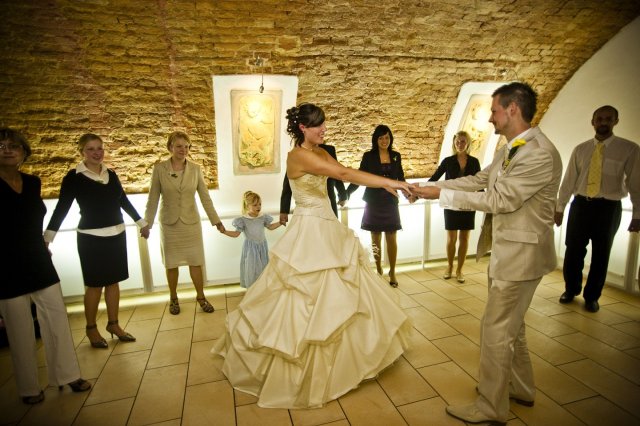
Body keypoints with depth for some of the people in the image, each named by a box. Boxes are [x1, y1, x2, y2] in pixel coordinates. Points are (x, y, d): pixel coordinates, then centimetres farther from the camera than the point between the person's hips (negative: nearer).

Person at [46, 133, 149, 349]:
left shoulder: (111, 174, 5)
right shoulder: (73, 176, -7)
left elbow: (124, 201, 13)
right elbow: (62, 207, -9)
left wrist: (141, 222, 17)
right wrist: (47, 236, -15)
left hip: (116, 234, 4)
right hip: (91, 237, -4)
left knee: (113, 281, 11)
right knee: (95, 284, 5)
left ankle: (113, 324, 24)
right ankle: (91, 329, 23)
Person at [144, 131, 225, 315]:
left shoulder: (195, 169, -3)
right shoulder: (159, 169, -6)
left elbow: (205, 197, -2)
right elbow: (153, 199, -2)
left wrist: (216, 220, -4)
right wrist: (147, 224, -1)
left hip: (191, 223, 1)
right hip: (169, 224, 0)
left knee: (195, 262, 5)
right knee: (172, 264, 11)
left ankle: (201, 296, 23)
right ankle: (173, 299, 30)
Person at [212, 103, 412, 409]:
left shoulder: (321, 152, 9)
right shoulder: (298, 155, -19)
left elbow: (344, 173, 0)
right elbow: (344, 174, -27)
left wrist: (383, 185, -12)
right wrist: (389, 181, -25)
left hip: (328, 228, 9)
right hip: (309, 230, -9)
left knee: (339, 294, 19)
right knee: (306, 301, 1)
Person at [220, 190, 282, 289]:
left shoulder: (263, 217, 1)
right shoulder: (243, 220, -11)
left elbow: (270, 227, 15)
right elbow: (236, 234, -9)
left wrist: (280, 222, 7)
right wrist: (224, 231, -21)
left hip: (262, 245, 4)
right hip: (250, 247, -4)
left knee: (263, 266, 11)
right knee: (251, 267, 2)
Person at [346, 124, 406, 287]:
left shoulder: (396, 156, 7)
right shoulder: (368, 156, -2)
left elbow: (401, 179, 16)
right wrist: (346, 194, -13)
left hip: (390, 202, 2)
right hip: (373, 202, -2)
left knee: (391, 239, 3)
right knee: (375, 239, 7)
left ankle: (392, 273, 16)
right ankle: (379, 271, 20)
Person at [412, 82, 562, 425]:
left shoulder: (540, 154, -21)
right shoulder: (508, 149, 8)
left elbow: (499, 199, -23)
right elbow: (479, 180, 12)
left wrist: (442, 195, -19)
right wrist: (431, 187, 6)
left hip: (521, 254, -10)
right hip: (505, 250, 10)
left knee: (496, 329, 1)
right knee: (510, 324, 22)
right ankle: (521, 389, 43)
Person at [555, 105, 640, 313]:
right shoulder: (580, 149, 5)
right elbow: (569, 180, 6)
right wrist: (559, 207, 5)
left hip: (608, 208, -2)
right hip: (580, 205, 2)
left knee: (600, 255, 10)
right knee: (573, 251, 7)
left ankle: (592, 297, 27)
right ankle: (571, 290, 28)